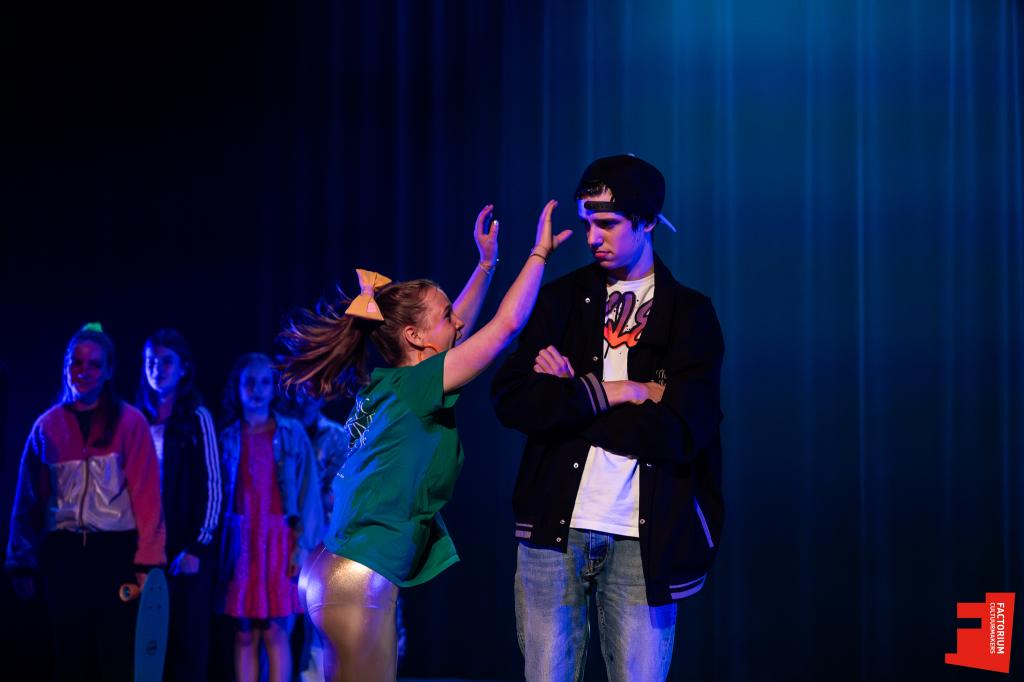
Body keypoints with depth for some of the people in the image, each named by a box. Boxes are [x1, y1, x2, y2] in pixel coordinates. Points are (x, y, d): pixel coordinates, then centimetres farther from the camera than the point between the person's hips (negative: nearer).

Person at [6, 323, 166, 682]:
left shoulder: (130, 422, -1)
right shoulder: (47, 426, 7)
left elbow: (146, 494, -4)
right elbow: (29, 500, 10)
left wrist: (148, 560, -12)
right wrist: (23, 562, 8)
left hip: (116, 553, -2)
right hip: (63, 554, 3)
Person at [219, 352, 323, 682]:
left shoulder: (292, 433, 4)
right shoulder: (229, 438, 8)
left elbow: (308, 491, 1)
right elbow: (220, 495, 8)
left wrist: (303, 544, -7)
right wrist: (220, 547, 0)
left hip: (279, 540, -2)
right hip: (242, 542, 2)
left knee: (275, 631, -6)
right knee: (245, 634, 0)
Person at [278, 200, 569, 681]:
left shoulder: (383, 384, 12)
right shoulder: (413, 385, -12)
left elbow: (456, 332, 28)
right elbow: (507, 325, -14)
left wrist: (486, 263, 28)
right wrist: (539, 252, -4)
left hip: (338, 569, 9)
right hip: (359, 582, -9)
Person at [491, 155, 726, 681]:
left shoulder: (690, 314, 3)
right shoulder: (562, 298, 8)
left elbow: (681, 433, -10)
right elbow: (511, 400, -5)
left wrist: (570, 398, -7)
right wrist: (612, 392, -12)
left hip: (645, 539, -1)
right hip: (554, 526, 1)